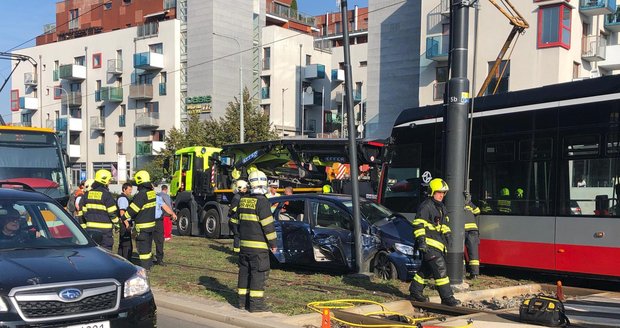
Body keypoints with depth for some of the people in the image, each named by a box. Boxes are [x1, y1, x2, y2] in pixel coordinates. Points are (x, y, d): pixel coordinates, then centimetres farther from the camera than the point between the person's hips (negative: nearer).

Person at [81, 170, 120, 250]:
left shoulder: (88, 193, 8)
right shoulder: (106, 194, -11)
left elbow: (84, 211, 12)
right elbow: (112, 212, -10)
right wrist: (117, 224, 3)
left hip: (91, 228, 6)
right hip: (104, 228, -6)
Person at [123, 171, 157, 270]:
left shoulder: (142, 194, -20)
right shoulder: (151, 192, 7)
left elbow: (133, 209, -16)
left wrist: (124, 217, -1)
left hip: (143, 225, -9)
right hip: (151, 223, 9)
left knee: (142, 247, -4)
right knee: (148, 245, 19)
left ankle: (144, 268, -2)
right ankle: (149, 264, 28)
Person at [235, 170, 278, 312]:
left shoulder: (243, 200, 10)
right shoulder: (262, 202, -15)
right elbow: (268, 225, -16)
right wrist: (273, 243, -9)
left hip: (244, 244, 8)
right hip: (258, 246, -8)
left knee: (244, 271, 14)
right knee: (258, 273, -4)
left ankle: (243, 300, 21)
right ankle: (255, 303, -3)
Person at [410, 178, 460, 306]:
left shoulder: (441, 207, 19)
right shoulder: (425, 206, -12)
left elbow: (444, 224, 31)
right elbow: (418, 224, -16)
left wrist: (447, 235, 22)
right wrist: (421, 240, -22)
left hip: (438, 243, 10)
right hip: (429, 244, -10)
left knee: (426, 269, 15)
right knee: (440, 269, -12)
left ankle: (415, 292, 26)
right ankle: (447, 298, -10)